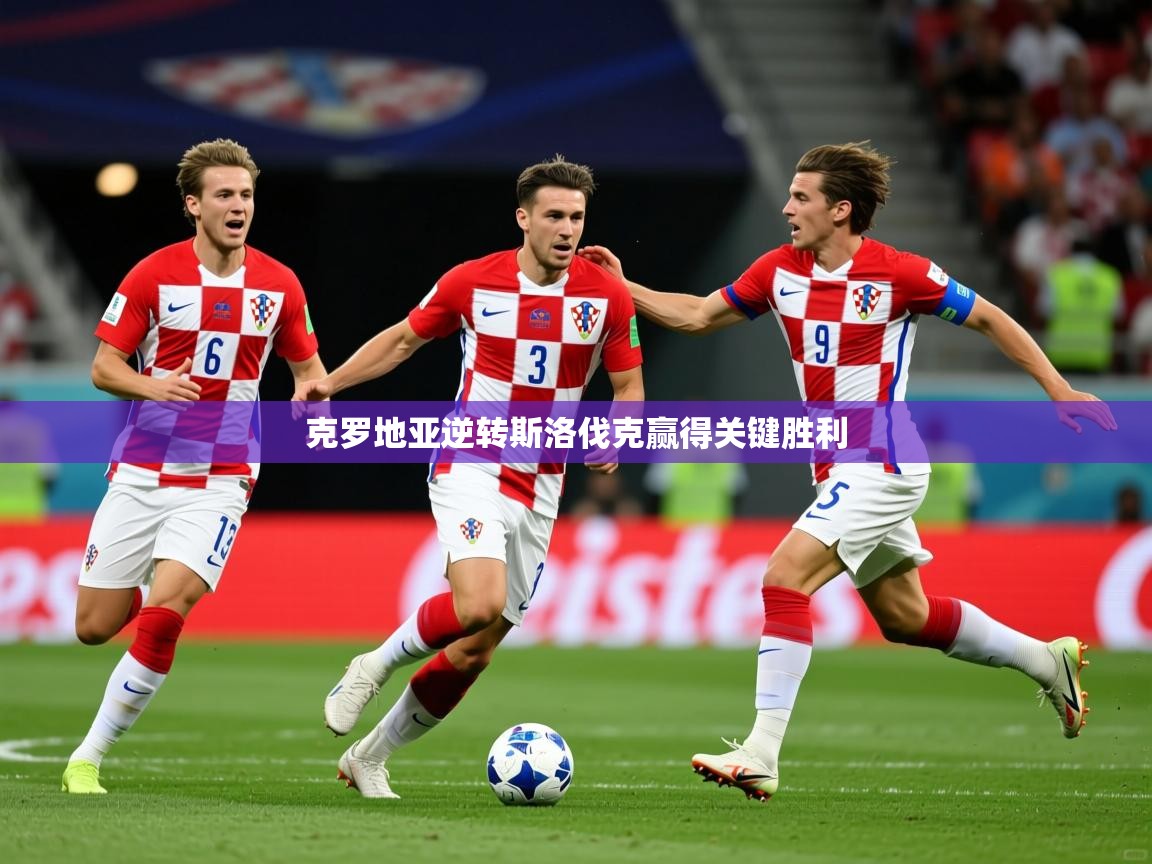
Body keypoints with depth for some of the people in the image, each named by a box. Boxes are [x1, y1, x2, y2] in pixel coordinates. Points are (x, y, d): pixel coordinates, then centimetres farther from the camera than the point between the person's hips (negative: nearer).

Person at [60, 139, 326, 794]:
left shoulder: (280, 285, 1)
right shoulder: (154, 275, -4)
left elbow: (309, 367, 14)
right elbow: (103, 366, -1)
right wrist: (152, 387, -22)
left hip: (220, 481, -1)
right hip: (140, 473, 1)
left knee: (163, 616, -20)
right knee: (94, 627, 2)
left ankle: (89, 758, -8)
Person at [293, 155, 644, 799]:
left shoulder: (608, 296, -2)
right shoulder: (472, 282, -5)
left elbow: (628, 386, 7)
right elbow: (405, 338, 11)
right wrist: (330, 382, 0)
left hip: (540, 488, 3)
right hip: (470, 467, -3)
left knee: (475, 652, 5)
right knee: (480, 604, -29)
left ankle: (370, 757, 22)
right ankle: (375, 667, -2)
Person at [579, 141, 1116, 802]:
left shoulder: (899, 274, -15)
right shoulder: (781, 270, 3)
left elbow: (988, 318, -4)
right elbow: (697, 316, 13)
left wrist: (1059, 391, -5)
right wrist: (623, 288, 2)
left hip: (881, 465, -8)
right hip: (838, 469, 8)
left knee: (786, 577, -20)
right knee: (904, 618, 16)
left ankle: (762, 753, -22)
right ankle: (1048, 660, 36)